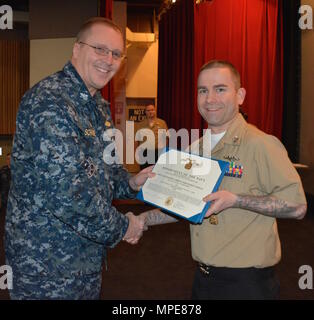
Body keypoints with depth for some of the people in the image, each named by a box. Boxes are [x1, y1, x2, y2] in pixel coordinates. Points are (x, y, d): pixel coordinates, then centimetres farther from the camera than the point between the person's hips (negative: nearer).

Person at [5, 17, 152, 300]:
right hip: (47, 264, -8)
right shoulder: (47, 102, -23)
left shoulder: (100, 106, 8)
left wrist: (131, 183, 1)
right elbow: (66, 191, -30)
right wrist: (121, 227, -17)